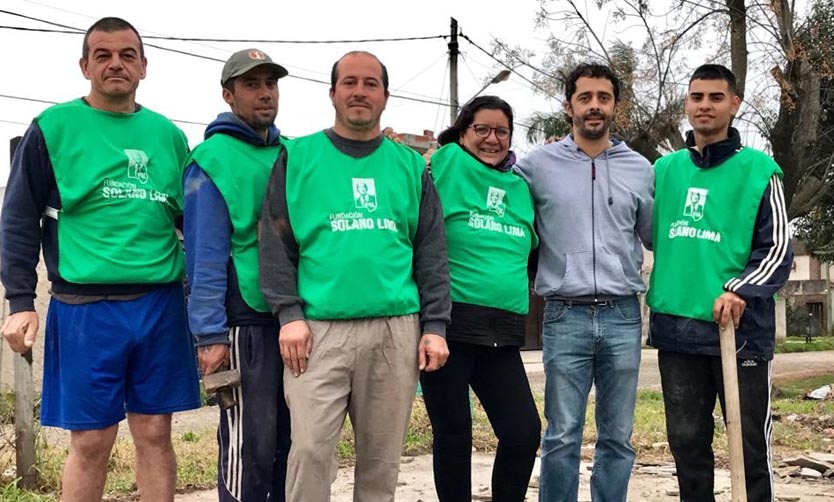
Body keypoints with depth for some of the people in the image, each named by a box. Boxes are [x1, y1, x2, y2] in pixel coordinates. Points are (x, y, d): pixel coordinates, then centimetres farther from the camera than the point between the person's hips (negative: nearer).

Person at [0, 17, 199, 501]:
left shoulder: (168, 134, 12)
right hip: (85, 307, -3)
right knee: (90, 441, 2)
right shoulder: (53, 128, 1)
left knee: (155, 435, 7)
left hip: (161, 304, 3)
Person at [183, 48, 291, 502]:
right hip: (247, 320, -6)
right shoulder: (212, 159, -5)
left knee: (292, 440, 12)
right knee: (250, 447, -2)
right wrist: (210, 335, -15)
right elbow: (204, 255, -10)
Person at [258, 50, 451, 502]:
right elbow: (276, 241, 2)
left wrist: (435, 325, 2)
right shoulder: (297, 157, 7)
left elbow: (432, 254, 11)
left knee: (382, 457, 7)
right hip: (319, 328, -2)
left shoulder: (410, 166, 13)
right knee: (311, 448, -9)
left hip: (396, 329, 2)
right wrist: (288, 314, -8)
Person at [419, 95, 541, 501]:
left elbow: (531, 249, 25)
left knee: (525, 430, 1)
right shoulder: (447, 163, -2)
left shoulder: (521, 187, 14)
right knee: (453, 434, 6)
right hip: (449, 323, -5)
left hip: (502, 332, 5)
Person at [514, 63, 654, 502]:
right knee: (562, 437, -1)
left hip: (622, 316, 2)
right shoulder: (538, 164, 3)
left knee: (617, 437, 8)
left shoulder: (640, 169, 10)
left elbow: (655, 236, 19)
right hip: (565, 316, -2)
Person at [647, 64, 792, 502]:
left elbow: (778, 248, -5)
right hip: (676, 329, 4)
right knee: (687, 443, 13)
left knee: (750, 446, 4)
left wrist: (740, 291, -19)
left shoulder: (759, 170, -1)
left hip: (740, 330, -4)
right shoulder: (664, 169, 10)